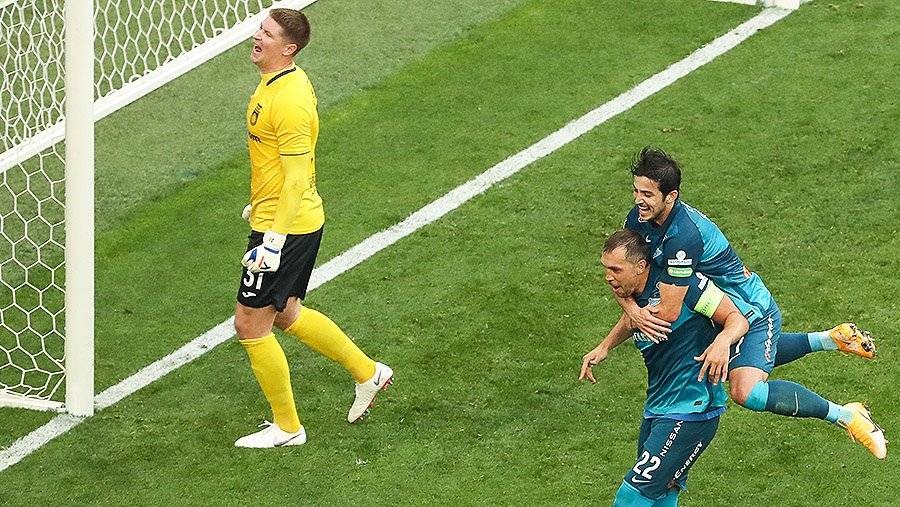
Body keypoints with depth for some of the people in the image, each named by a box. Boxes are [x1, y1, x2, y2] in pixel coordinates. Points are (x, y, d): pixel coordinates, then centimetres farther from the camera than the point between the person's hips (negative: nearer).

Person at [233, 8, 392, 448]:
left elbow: (296, 178, -25)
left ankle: (286, 427, 13)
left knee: (250, 324, 0)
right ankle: (366, 372, 36)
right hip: (302, 221, 10)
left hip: (286, 228, -10)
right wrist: (259, 204, 31)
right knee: (286, 314, 24)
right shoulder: (279, 82, 7)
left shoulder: (289, 101, -25)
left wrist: (273, 239, -26)